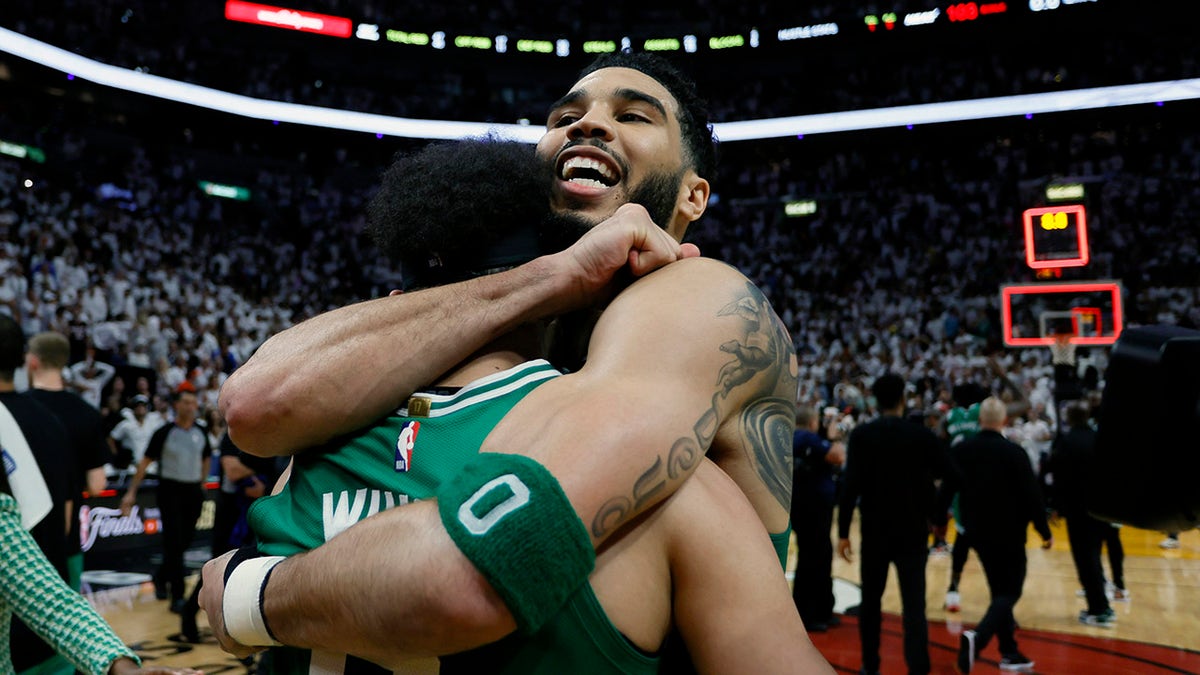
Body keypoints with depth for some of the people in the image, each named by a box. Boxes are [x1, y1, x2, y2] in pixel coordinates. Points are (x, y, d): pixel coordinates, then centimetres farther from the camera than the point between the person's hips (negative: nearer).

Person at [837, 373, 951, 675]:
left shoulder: (861, 435, -6)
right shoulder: (922, 434, -3)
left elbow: (851, 485, -12)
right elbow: (948, 475, 1)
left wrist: (843, 531, -8)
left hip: (875, 531, 0)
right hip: (913, 530, 0)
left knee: (870, 601, 16)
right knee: (914, 605, -1)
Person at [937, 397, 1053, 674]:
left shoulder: (959, 451, -1)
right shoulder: (1014, 452, -14)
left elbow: (946, 489, 4)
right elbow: (1031, 494, -13)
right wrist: (1045, 531, -3)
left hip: (977, 532, 5)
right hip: (1008, 533, -5)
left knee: (999, 590, 18)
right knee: (1010, 591, 1)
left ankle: (1010, 652, 23)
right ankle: (977, 638, -22)